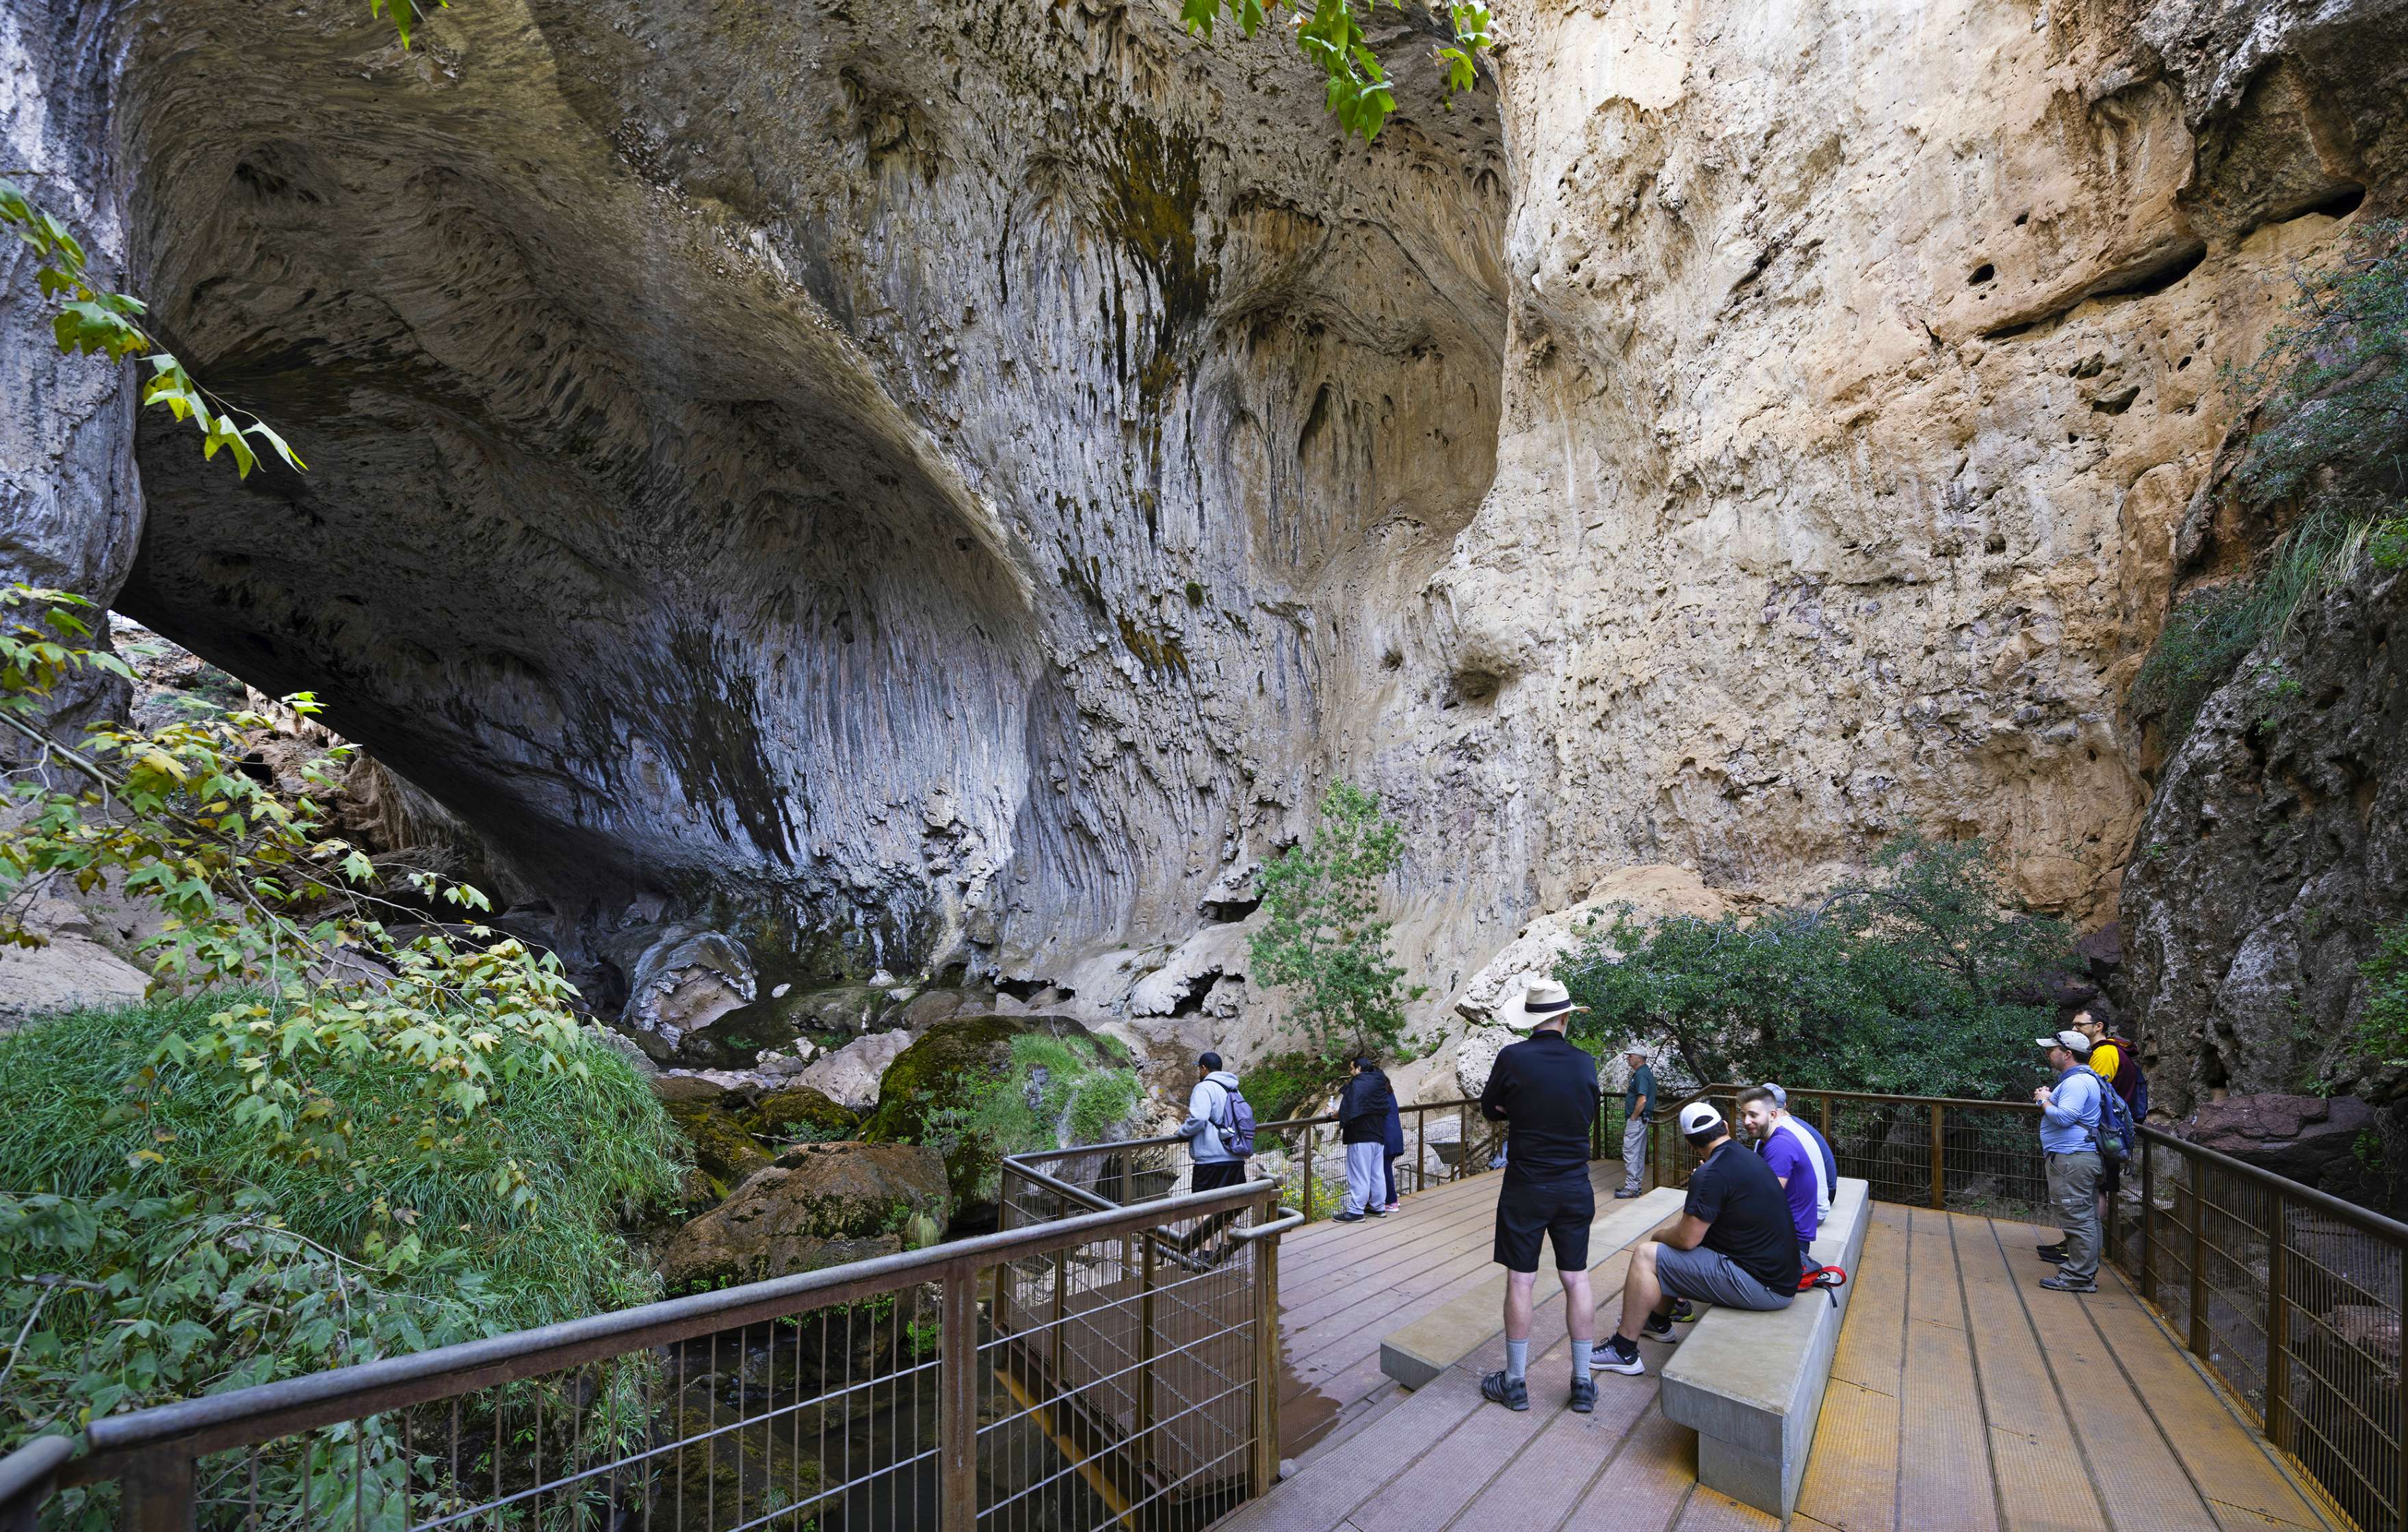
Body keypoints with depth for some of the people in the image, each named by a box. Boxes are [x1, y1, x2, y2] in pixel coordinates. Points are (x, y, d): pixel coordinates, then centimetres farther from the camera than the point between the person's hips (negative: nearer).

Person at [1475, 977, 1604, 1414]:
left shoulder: (1512, 1058, -14)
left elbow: (1490, 1109, -1)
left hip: (1525, 1188, -3)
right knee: (1577, 1280, 12)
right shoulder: (1585, 1063, -6)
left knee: (1521, 1281, 5)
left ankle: (1516, 1382, 16)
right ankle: (1583, 1383, 21)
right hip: (1575, 1188, 3)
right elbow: (1589, 1113, 9)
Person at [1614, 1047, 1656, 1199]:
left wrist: (1633, 1118, -18)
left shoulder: (1641, 1075, -18)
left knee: (1630, 1153, -7)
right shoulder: (1647, 1073, 15)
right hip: (1642, 1120, 11)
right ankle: (1635, 1185, 22)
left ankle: (1631, 1188, -5)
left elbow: (1642, 1100, -26)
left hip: (1636, 1120, -11)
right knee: (1639, 1153, 14)